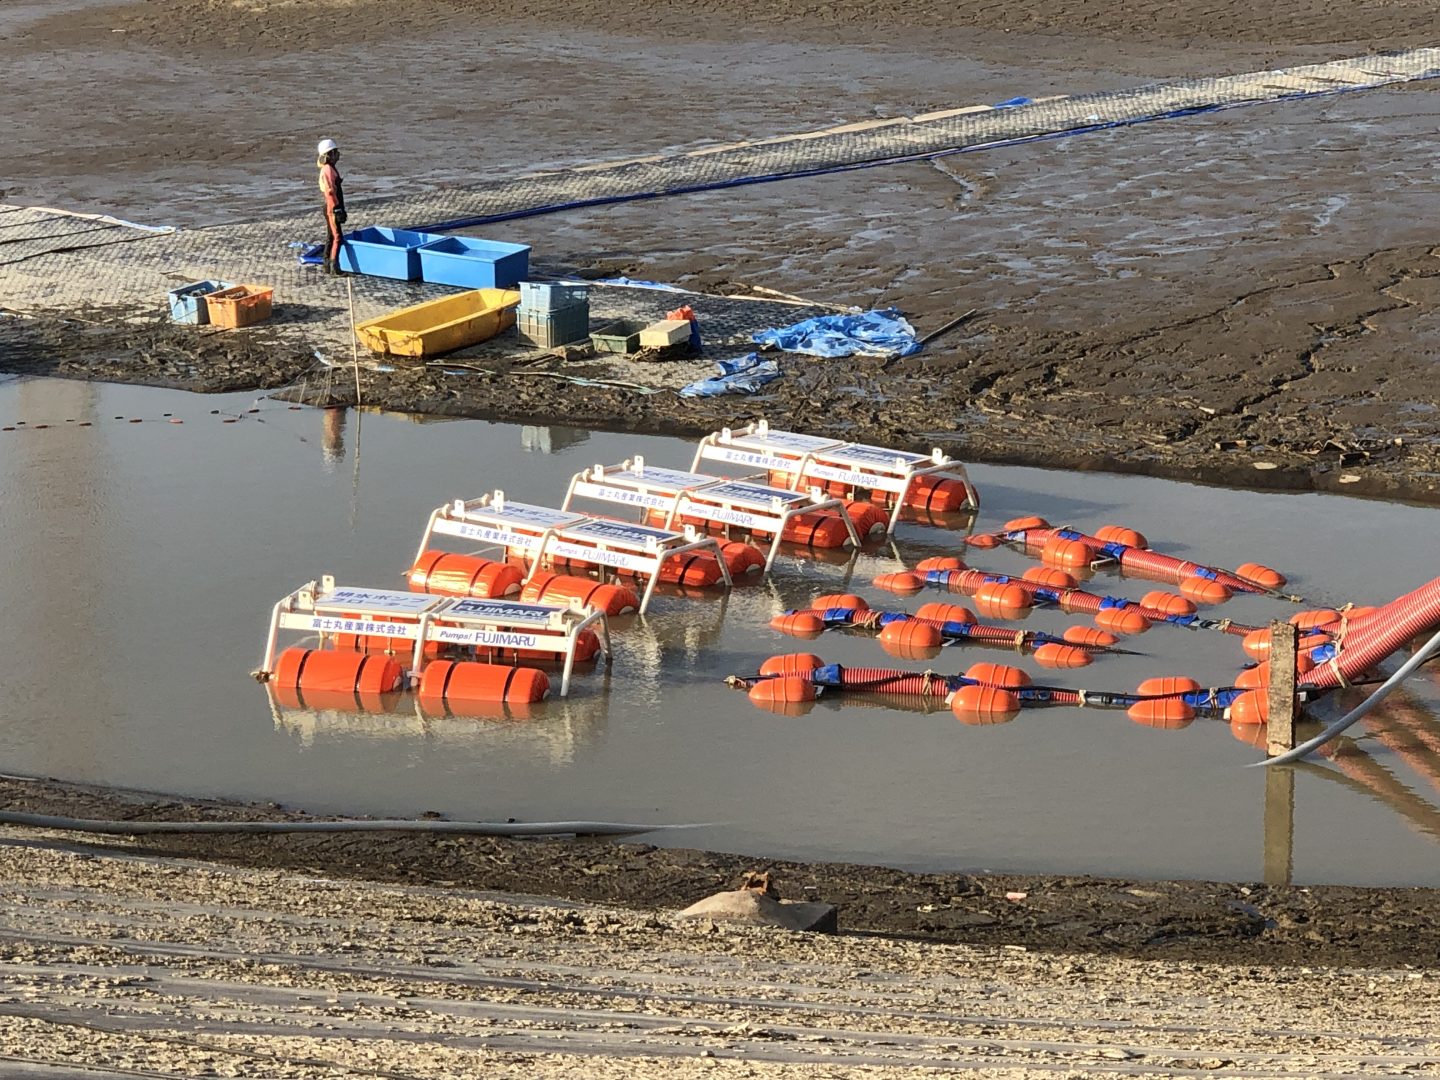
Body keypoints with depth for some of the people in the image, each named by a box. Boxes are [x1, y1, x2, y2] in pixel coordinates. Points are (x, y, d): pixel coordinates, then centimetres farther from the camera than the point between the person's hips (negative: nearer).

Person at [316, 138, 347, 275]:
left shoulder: (331, 169, 15)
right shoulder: (328, 170, -17)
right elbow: (330, 192, -22)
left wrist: (341, 209, 24)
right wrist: (337, 209, -23)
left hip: (332, 208, 10)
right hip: (332, 208, -10)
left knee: (331, 237, 13)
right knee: (337, 237, -12)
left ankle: (328, 266, 18)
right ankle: (334, 266, -15)